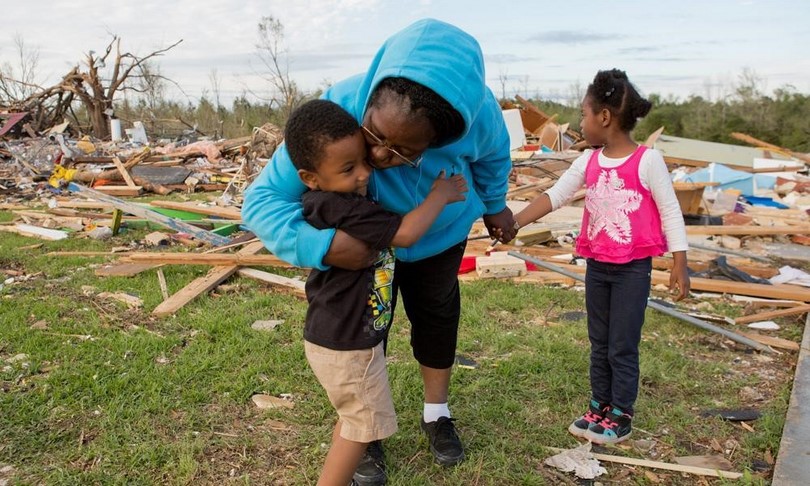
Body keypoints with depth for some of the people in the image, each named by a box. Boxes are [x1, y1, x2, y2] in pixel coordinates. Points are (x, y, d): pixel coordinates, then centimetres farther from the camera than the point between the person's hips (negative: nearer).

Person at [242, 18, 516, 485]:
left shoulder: (479, 113, -38)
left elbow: (493, 155, -10)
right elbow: (262, 198, -38)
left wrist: (495, 205, 9)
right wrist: (322, 245, -57)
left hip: (442, 236, 2)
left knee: (438, 313, 18)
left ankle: (437, 414, 43)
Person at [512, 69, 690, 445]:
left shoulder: (647, 161, -13)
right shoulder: (588, 162, 3)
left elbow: (670, 213, -8)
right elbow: (554, 196, -1)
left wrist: (679, 265, -9)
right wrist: (515, 222, -12)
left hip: (633, 269, -6)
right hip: (596, 266, 6)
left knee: (622, 347, 4)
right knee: (599, 344, 15)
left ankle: (620, 417, 19)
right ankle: (599, 409, 29)